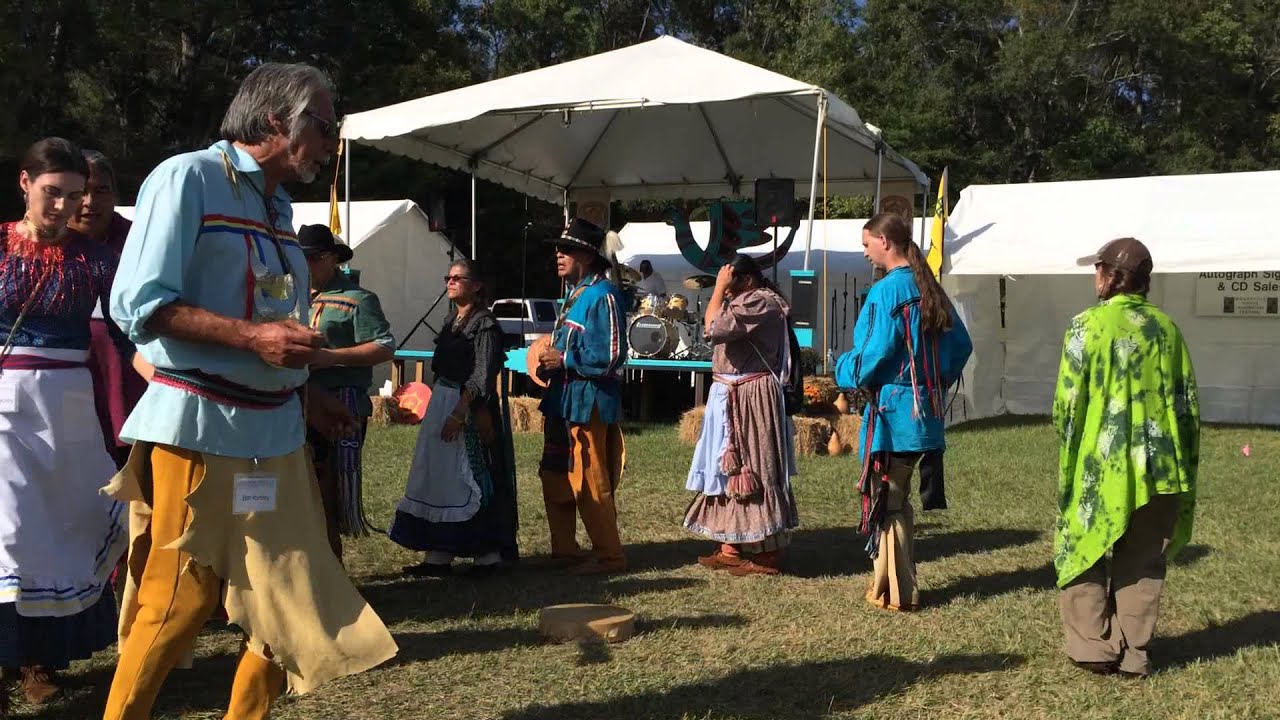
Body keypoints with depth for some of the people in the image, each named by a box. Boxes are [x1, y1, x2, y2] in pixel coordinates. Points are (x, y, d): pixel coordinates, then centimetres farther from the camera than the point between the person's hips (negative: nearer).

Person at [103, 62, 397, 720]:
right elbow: (136, 303, -17)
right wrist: (251, 336, -22)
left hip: (274, 432, 8)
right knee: (179, 603, -2)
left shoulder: (277, 207, 16)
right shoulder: (188, 178, -8)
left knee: (291, 599, 12)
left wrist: (305, 395, 17)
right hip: (200, 426, -8)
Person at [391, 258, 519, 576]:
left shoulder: (485, 324, -10)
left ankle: (487, 555, 4)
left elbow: (482, 377, -17)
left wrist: (458, 413, -23)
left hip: (469, 407, -9)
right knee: (437, 477, 8)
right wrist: (436, 409, 16)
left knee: (472, 479, -6)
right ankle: (439, 556, 13)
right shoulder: (452, 321, 15)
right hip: (441, 402, 9)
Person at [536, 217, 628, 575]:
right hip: (563, 400, 10)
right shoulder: (575, 293, 15)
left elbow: (611, 356, -21)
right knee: (555, 479, 16)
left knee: (589, 483, -3)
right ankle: (564, 550, 27)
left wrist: (564, 360, -16)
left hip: (588, 402, -10)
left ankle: (610, 555, 9)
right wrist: (549, 362, 8)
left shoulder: (602, 296, -15)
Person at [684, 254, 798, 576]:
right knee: (732, 470, 12)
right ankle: (732, 547, 19)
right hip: (732, 396, 11)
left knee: (753, 471, -7)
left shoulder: (761, 302, -15)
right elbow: (716, 328, 14)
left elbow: (715, 329, -22)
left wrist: (719, 289, -14)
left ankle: (767, 554, 0)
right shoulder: (744, 301, 18)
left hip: (752, 398, -11)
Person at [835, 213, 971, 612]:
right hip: (923, 410, 8)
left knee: (885, 501, 2)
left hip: (892, 411, -8)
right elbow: (961, 345, 14)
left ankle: (896, 592, 8)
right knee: (898, 498, 19)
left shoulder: (886, 291, -16)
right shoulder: (929, 290, 9)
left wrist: (842, 370, -1)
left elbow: (874, 355, -20)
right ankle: (900, 579, 27)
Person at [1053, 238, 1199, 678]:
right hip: (1158, 468, 4)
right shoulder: (1166, 328, 5)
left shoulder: (1089, 325, -9)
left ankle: (1094, 646, 10)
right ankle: (1133, 653, 15)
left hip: (1102, 466, -4)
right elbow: (1188, 403, 8)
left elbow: (1068, 402, -10)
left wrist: (1069, 448, 8)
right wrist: (1185, 464, 18)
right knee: (1142, 563, 12)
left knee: (1084, 556, 10)